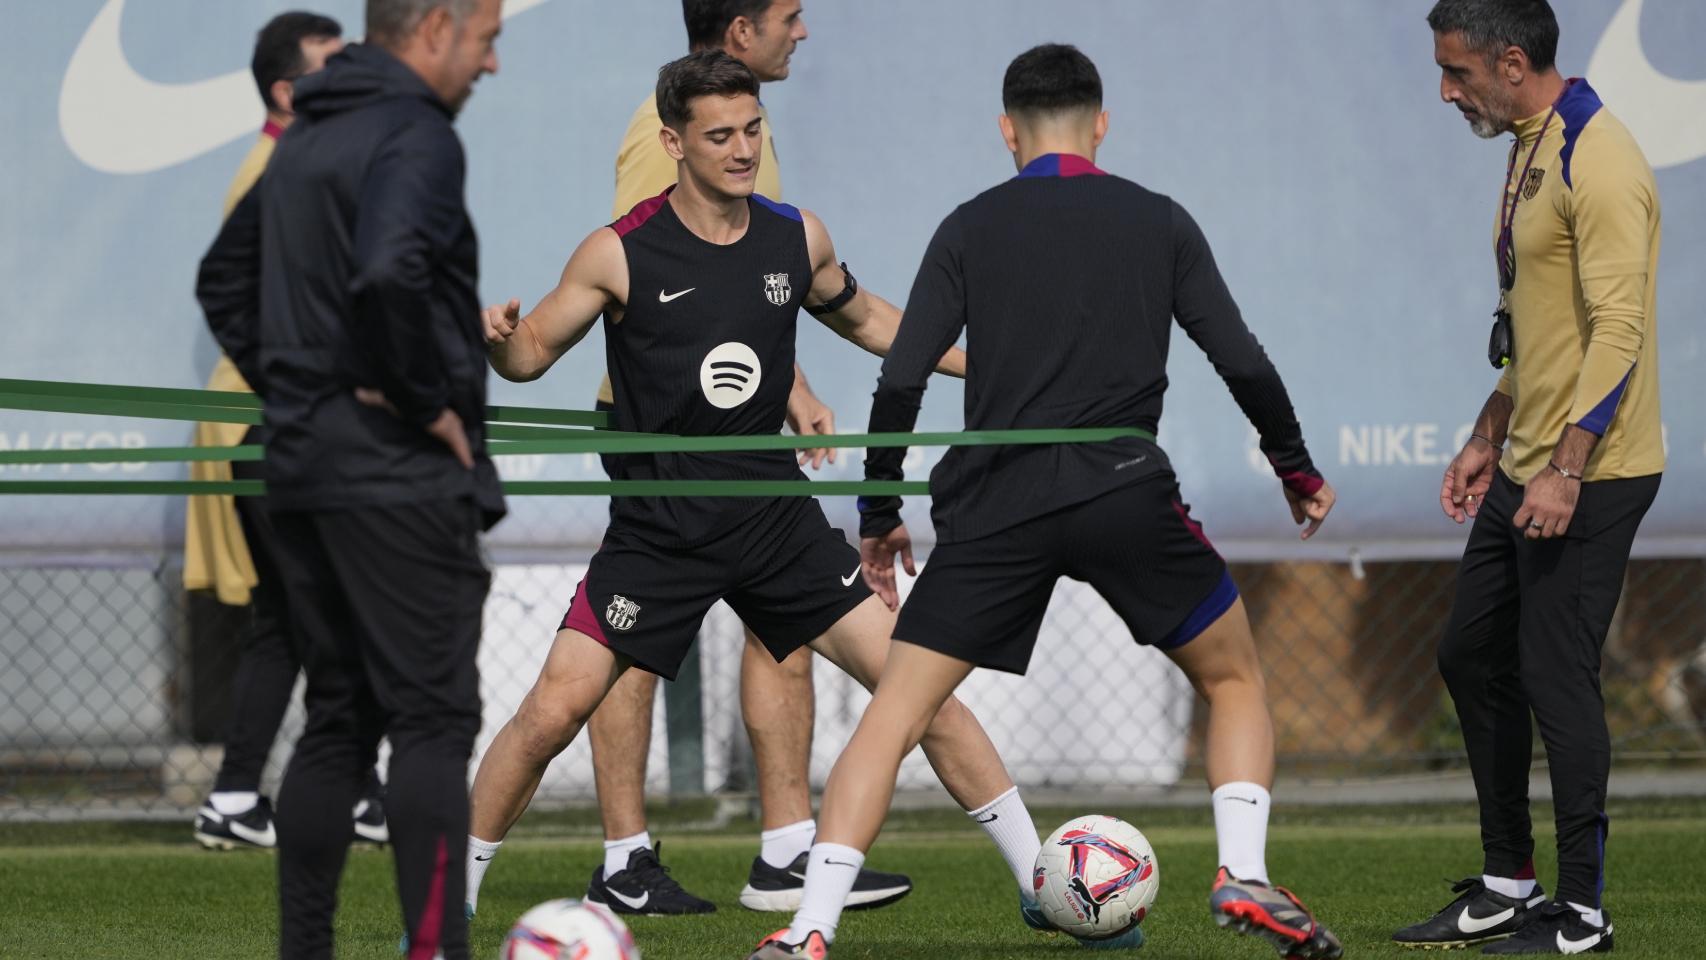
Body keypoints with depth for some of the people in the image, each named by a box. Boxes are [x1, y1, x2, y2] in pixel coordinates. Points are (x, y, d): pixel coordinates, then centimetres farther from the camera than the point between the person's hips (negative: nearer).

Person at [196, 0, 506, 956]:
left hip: (303, 466, 9)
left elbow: (224, 280, 25)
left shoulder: (307, 142, 16)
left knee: (338, 722, 12)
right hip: (401, 475, -9)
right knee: (434, 722, -8)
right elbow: (390, 272, -30)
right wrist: (430, 401, -17)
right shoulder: (417, 136, -13)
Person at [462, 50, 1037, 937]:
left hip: (776, 520, 3)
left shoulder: (796, 238, 2)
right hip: (658, 528, -3)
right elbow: (535, 351, 0)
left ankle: (1039, 875, 7)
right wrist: (498, 337, -23)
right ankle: (452, 886, 7)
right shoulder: (621, 254, -9)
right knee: (554, 709, -13)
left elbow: (864, 320, 22)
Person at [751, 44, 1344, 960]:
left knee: (893, 710, 5)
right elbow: (1242, 362, 8)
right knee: (1235, 681, 20)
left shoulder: (970, 229, 9)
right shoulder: (1158, 222, 11)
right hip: (1126, 495, 0)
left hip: (994, 506, 0)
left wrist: (878, 516, 13)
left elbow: (901, 381, 3)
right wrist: (1299, 472, 23)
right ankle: (1244, 876, 0)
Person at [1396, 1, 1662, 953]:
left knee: (1556, 677, -6)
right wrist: (1491, 439, 22)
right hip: (1525, 471, 10)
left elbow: (1618, 331, -23)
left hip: (1588, 478, -10)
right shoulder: (1530, 153, 14)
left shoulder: (1597, 161, -17)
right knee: (1473, 658, 14)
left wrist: (1566, 470, -26)